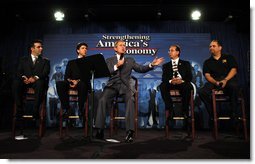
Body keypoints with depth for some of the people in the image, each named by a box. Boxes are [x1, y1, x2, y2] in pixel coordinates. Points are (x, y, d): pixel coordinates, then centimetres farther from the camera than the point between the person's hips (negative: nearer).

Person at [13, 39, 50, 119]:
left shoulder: (45, 61, 14)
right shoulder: (23, 59, 19)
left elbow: (45, 73, -3)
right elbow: (18, 72, 7)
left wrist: (36, 77, -23)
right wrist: (23, 77, -17)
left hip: (38, 82, -2)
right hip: (25, 81, 2)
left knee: (40, 83, -36)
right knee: (16, 83, -30)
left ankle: (35, 111, -31)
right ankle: (19, 110, -21)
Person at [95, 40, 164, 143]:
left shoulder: (130, 60, 23)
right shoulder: (109, 60, 20)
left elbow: (141, 69, 12)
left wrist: (152, 65, -4)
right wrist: (116, 66, -6)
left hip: (125, 85, 0)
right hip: (112, 85, 0)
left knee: (130, 100, -32)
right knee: (102, 100, -28)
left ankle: (130, 132, -33)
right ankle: (99, 130, -22)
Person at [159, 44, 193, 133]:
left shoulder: (186, 64, 19)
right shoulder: (166, 65, 23)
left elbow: (190, 77, 4)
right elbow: (164, 78, 5)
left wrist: (182, 80, -18)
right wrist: (170, 81, -18)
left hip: (182, 84, -1)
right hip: (171, 85, 2)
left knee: (188, 86, -35)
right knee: (162, 85, -30)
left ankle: (185, 111, -24)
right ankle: (170, 109, -26)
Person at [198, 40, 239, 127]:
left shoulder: (229, 58, 19)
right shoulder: (207, 62, 21)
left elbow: (234, 70, 3)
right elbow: (207, 75, 6)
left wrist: (225, 80, -17)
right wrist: (215, 82, -15)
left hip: (229, 80, -1)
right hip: (214, 83, 1)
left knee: (234, 85, -38)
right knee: (202, 92, -29)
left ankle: (234, 113, -23)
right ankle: (212, 114, -13)